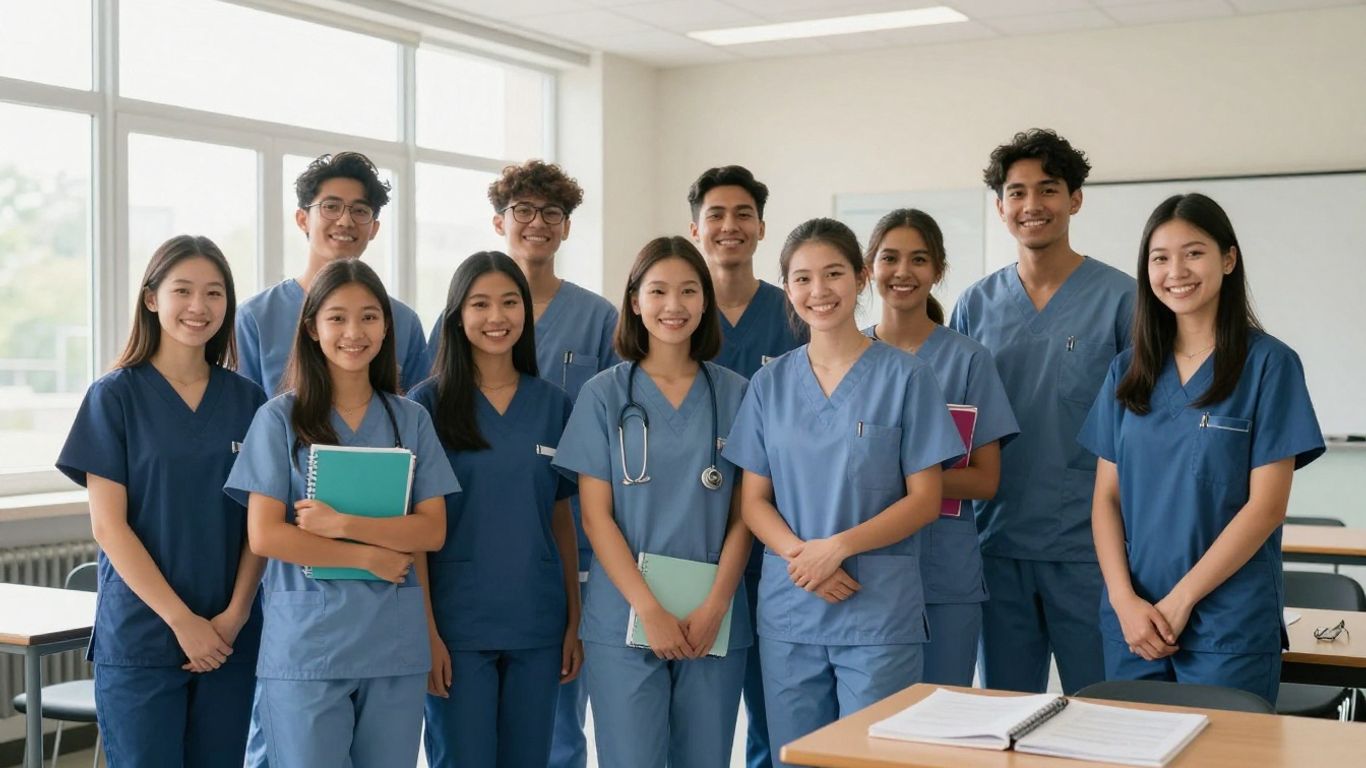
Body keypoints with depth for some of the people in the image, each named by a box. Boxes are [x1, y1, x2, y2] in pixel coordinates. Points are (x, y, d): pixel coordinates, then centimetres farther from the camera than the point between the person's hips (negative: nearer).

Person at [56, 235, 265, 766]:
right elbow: (108, 525, -7)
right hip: (139, 637, -3)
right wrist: (182, 619, -12)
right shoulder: (115, 396, -2)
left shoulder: (247, 400, 6)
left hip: (230, 637, 3)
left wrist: (235, 613, -8)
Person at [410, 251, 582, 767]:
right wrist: (426, 631, -10)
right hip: (458, 626, -3)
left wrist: (575, 622, 6)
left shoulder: (553, 405, 7)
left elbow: (562, 520, 10)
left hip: (537, 627, 3)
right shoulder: (428, 405, -3)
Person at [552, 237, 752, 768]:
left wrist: (715, 606, -9)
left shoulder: (735, 395, 5)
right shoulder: (604, 394, 2)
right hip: (624, 618, -1)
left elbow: (742, 514, 4)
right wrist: (651, 610, -11)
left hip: (714, 622, 2)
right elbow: (596, 516, -2)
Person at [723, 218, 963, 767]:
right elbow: (754, 500, 6)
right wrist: (799, 554, -13)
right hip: (788, 612, 3)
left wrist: (836, 546, -16)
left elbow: (924, 500, -4)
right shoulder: (770, 383, 7)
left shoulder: (905, 377, -2)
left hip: (879, 614, -3)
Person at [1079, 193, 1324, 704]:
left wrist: (1180, 598, -12)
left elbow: (1267, 505, -9)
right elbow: (1107, 496, 6)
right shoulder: (1129, 370, 8)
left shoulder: (1267, 364, -4)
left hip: (1229, 627, -4)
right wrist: (1124, 599, -8)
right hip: (1134, 621, 4)